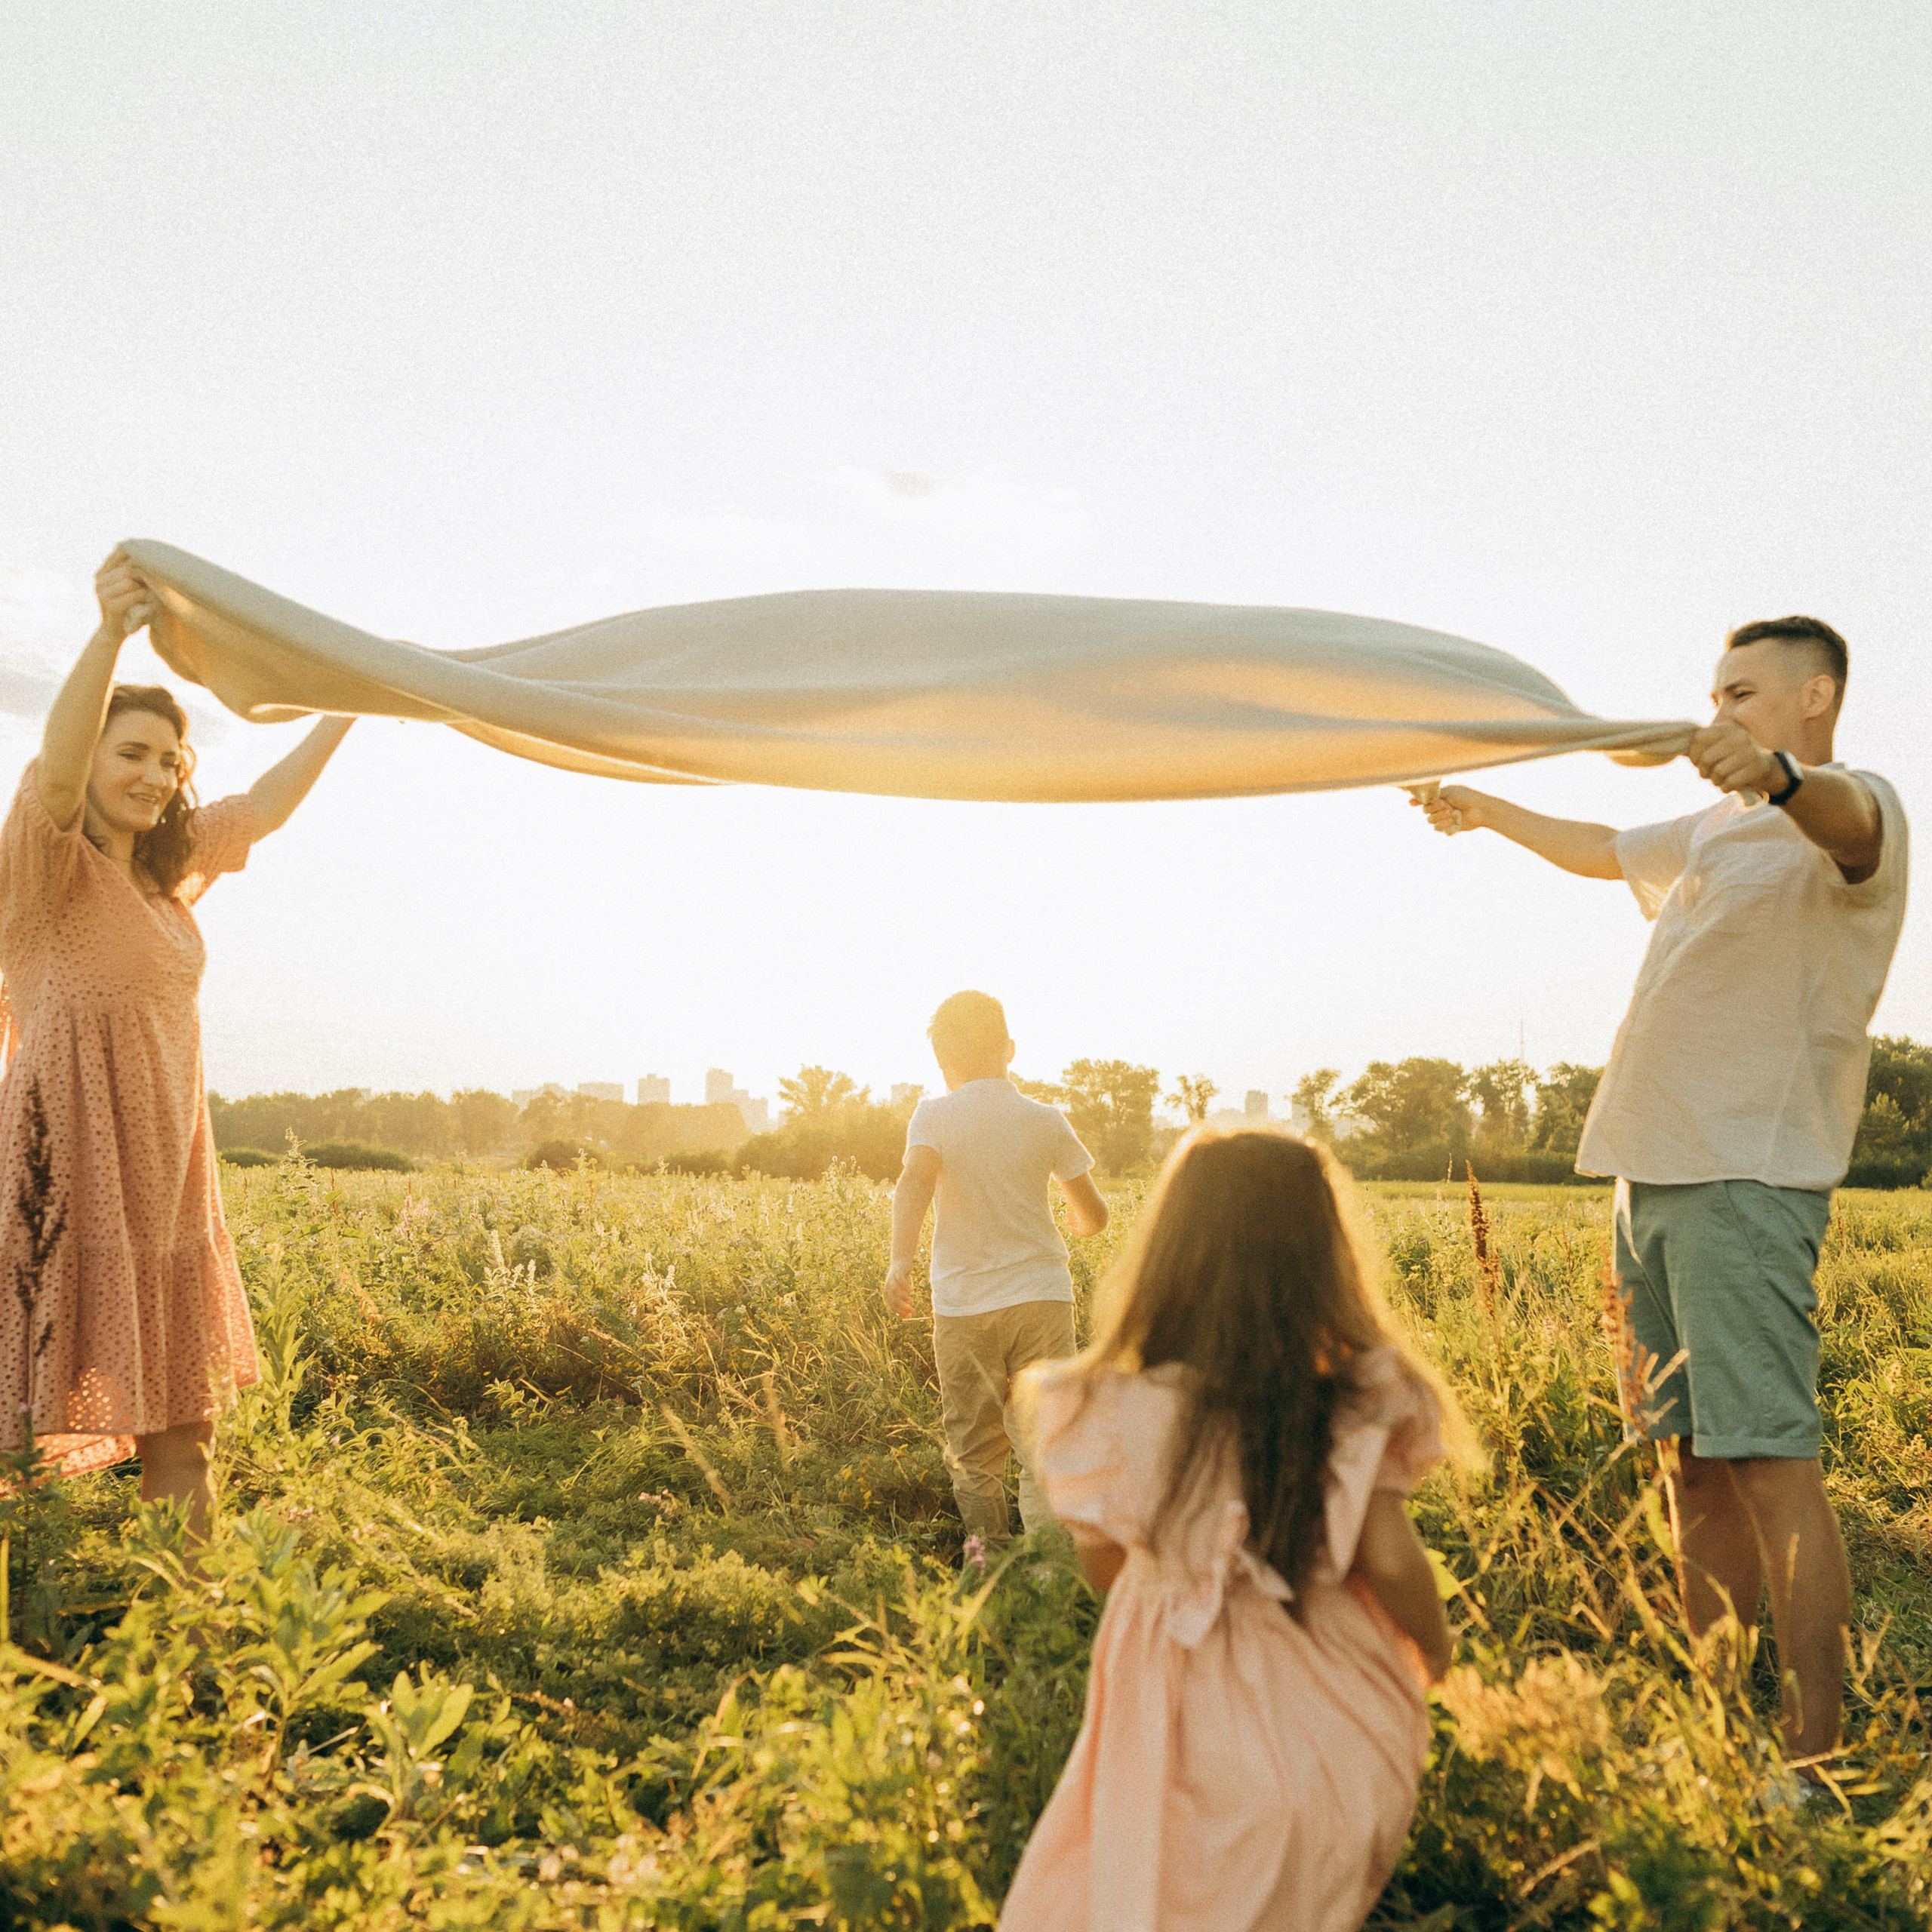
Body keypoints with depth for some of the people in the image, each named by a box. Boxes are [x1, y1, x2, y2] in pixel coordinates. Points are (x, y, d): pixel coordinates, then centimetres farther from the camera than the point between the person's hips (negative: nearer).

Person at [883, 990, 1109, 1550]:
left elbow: (915, 1180, -22)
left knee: (974, 1453, 13)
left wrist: (900, 1261, -32)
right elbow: (1095, 1217, 8)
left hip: (963, 1305, 0)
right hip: (1040, 1295, 0)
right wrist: (1077, 1220, 31)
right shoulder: (1045, 1120, 4)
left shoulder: (933, 1116, -1)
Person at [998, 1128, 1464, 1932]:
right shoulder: (1360, 1403, -12)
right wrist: (1436, 1652, 13)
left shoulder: (1111, 1417, -16)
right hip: (1350, 1736, 3)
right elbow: (1391, 1564, -7)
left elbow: (1106, 1570, -1)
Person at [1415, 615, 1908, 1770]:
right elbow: (1601, 850, 41)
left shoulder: (1852, 812, -4)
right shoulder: (1716, 831, 24)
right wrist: (1489, 810, 48)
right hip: (1659, 1170, 9)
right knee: (1691, 1454, 9)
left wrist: (1777, 773, -51)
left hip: (1751, 1174, -9)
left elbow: (1844, 819, -29)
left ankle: (1816, 1755, -10)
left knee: (1768, 1457, -13)